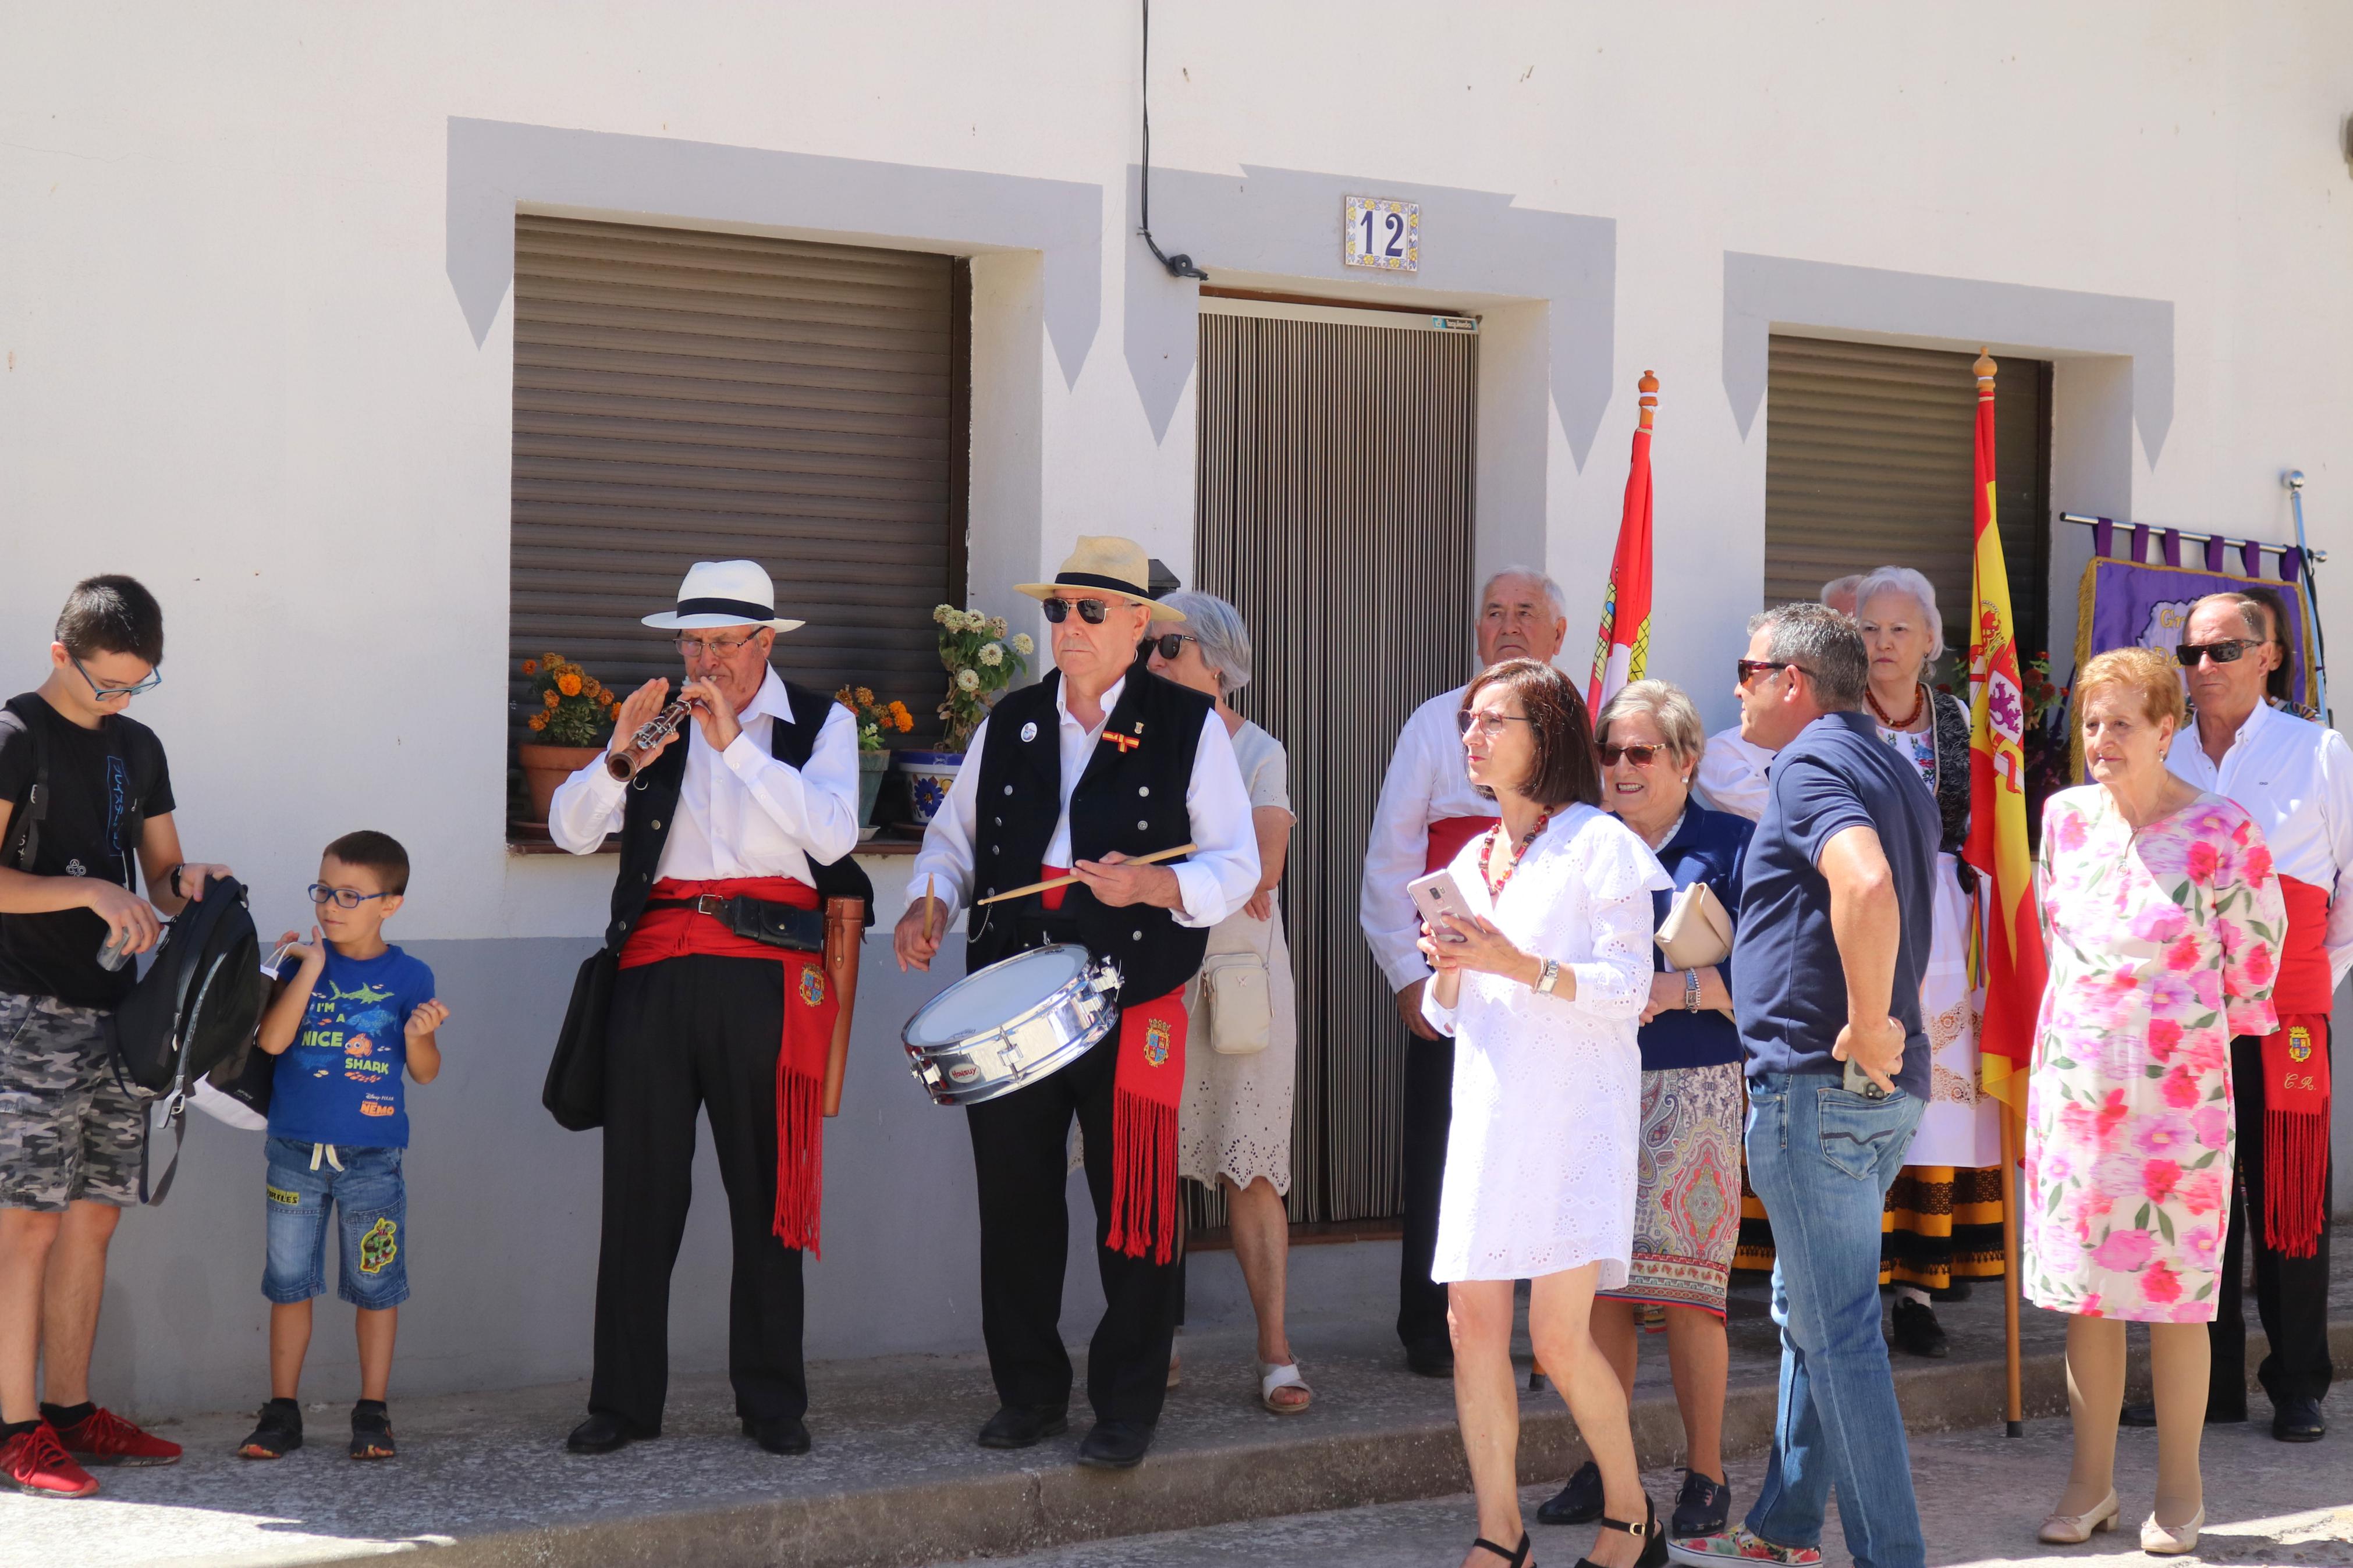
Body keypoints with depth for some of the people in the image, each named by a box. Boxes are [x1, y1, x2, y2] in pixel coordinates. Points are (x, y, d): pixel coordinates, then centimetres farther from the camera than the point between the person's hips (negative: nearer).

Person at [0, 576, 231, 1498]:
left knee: (94, 1217, 8)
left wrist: (183, 884, -2)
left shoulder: (138, 749, 16)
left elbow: (159, 876, 21)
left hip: (113, 1011, 7)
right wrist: (91, 891, -21)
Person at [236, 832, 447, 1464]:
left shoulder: (409, 977, 0)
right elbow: (272, 1039, -13)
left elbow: (425, 1071, 1)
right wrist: (311, 968, -17)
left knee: (376, 1286, 4)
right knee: (289, 1282, 6)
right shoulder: (301, 961, 1)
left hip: (372, 1156, -1)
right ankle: (282, 1412, 14)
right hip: (295, 1149, 1)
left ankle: (372, 1413, 13)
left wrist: (419, 1036, -19)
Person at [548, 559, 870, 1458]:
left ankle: (772, 1402, 8)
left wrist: (737, 743, -12)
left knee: (769, 1190, 1)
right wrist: (621, 758, -11)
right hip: (659, 968, 2)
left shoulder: (820, 724, 10)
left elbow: (832, 832, -9)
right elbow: (570, 830, 6)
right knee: (638, 1188, -1)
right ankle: (623, 1402, 4)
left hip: (766, 972, -2)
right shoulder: (660, 719, 15)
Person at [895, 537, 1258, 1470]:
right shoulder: (1009, 724, 13)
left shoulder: (1188, 726, 2)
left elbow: (1237, 865, -1)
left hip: (1135, 1006, -3)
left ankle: (1126, 1410, 11)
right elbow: (955, 836, 20)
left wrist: (1152, 887, -19)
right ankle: (1029, 1394, 20)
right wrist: (931, 902, -1)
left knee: (1132, 1210, 0)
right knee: (1013, 1203, 6)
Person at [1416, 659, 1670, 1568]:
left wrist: (1518, 964, -20)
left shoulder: (1599, 844, -3)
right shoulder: (1471, 862, 17)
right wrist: (1448, 969, -3)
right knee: (1472, 1323, -1)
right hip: (1487, 1113, 6)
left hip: (1575, 1112, -6)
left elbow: (1628, 990, -10)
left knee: (1559, 1337, -11)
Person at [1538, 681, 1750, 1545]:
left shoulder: (1728, 846, 1)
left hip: (1693, 1086, -4)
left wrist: (1679, 988, -18)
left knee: (1683, 1285, -6)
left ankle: (1706, 1474, 4)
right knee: (1600, 1279, 2)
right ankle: (1604, 1465, 12)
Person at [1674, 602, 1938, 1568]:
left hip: (1819, 1085, -10)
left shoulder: (1810, 764, -13)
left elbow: (1866, 886, -32)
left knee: (1838, 1330, -6)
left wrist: (1867, 1027, -24)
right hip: (1883, 1091, 10)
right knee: (1807, 1314, 19)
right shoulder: (1894, 771, 19)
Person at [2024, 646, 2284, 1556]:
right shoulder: (2066, 818, 5)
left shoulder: (2223, 835, -9)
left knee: (2175, 1293, 1)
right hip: (2074, 1079, 4)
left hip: (2177, 1088, -4)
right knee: (2083, 1291, 7)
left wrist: (2185, 1029, 9)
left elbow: (2255, 959, 0)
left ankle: (2179, 1489, 13)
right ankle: (2091, 1482, 17)